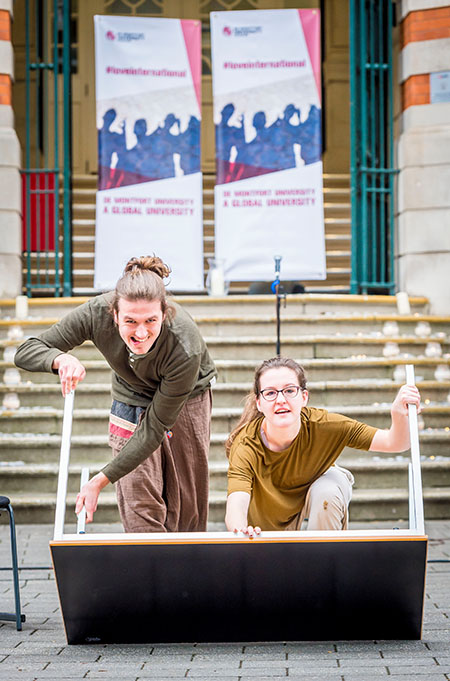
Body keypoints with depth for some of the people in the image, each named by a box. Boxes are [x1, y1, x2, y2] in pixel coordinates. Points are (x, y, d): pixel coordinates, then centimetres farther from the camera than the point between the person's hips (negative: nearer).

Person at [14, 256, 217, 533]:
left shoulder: (186, 349, -38)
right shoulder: (97, 312, -32)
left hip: (187, 399, -2)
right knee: (140, 511, -8)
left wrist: (100, 481, -33)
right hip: (131, 398, 2)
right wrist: (61, 358, -45)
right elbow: (26, 352, -22)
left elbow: (155, 428, -31)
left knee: (188, 508, 4)